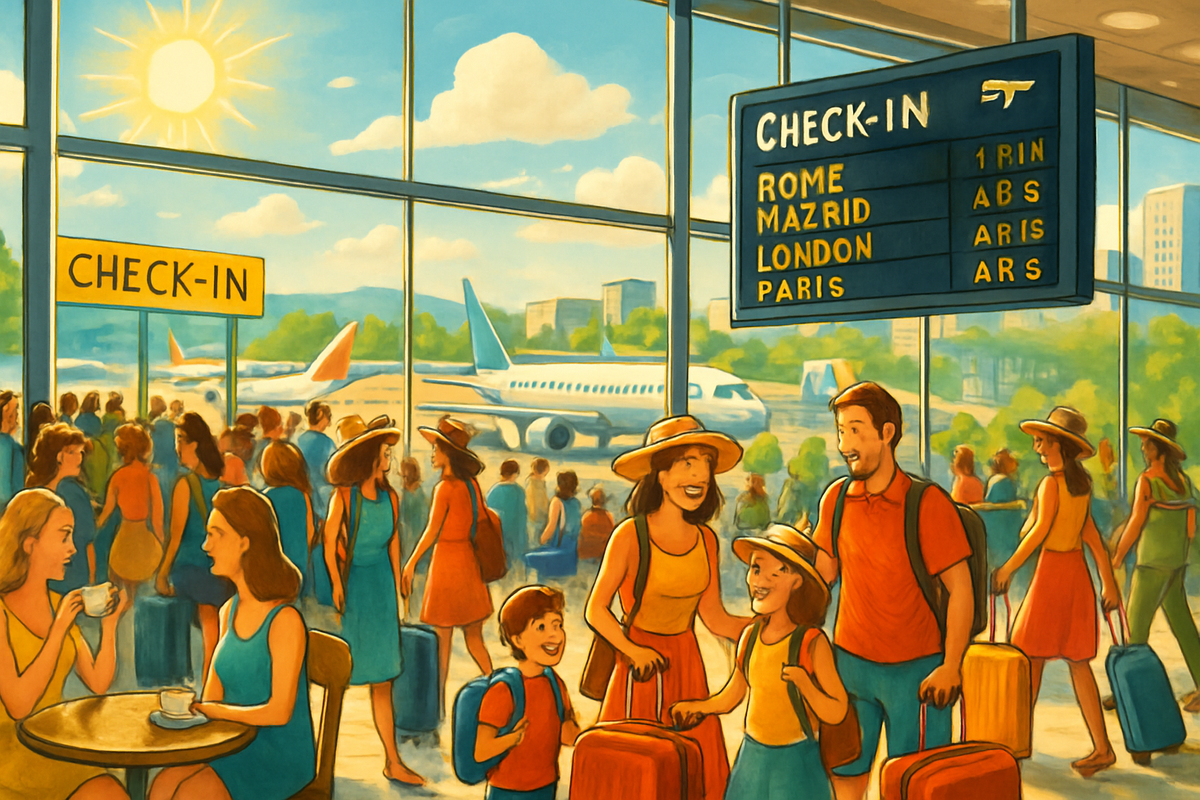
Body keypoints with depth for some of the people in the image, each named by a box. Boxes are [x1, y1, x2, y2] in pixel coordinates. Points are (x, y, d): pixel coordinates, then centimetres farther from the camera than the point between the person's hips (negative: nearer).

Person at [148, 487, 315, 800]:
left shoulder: (284, 620, -16)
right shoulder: (230, 612, 9)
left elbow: (279, 712, -18)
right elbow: (212, 696, 12)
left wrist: (214, 710, -13)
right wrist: (191, 709, -8)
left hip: (280, 755, -6)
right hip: (235, 744, 6)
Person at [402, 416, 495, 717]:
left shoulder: (445, 488, -15)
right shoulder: (472, 484, 5)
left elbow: (432, 531, -21)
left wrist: (411, 563, -17)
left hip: (446, 559, -7)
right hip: (469, 560, 7)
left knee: (443, 640, 2)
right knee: (474, 638, 13)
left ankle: (439, 702, 8)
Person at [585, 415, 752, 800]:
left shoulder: (706, 540, 1)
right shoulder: (630, 535, -15)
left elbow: (716, 619, 3)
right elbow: (595, 610, -10)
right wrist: (634, 651, -23)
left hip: (687, 665, 5)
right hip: (640, 666, -5)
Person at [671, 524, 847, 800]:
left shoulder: (812, 643, -14)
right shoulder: (750, 637, 1)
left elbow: (836, 713, -14)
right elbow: (729, 698, 14)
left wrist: (803, 682, -26)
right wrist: (692, 706, 15)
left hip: (794, 763, -5)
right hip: (751, 757, 5)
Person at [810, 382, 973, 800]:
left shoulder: (927, 503, -14)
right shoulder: (836, 498, 1)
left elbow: (960, 588, -12)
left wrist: (950, 667, -16)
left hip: (914, 668, -4)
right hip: (850, 660, 4)